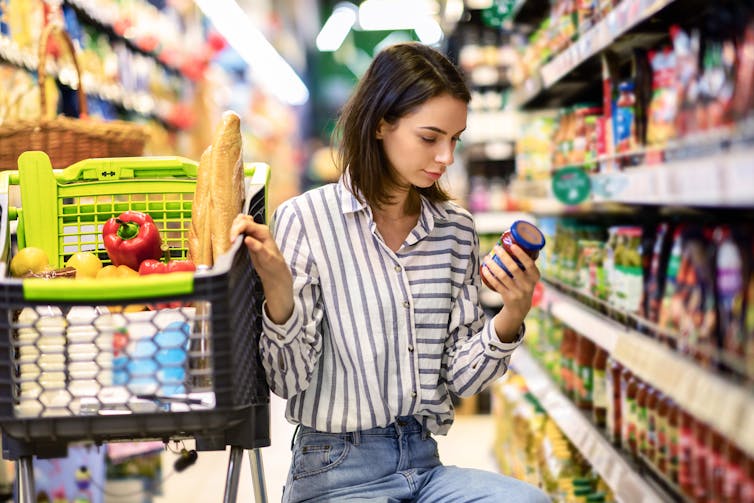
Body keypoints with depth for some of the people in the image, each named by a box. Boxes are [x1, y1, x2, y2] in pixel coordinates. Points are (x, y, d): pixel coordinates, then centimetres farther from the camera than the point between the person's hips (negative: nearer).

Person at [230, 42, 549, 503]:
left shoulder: (456, 230, 7)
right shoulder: (306, 219, -7)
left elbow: (459, 379, 6)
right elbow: (288, 379, -8)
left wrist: (511, 316, -11)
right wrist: (278, 288, -24)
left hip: (424, 463, 5)